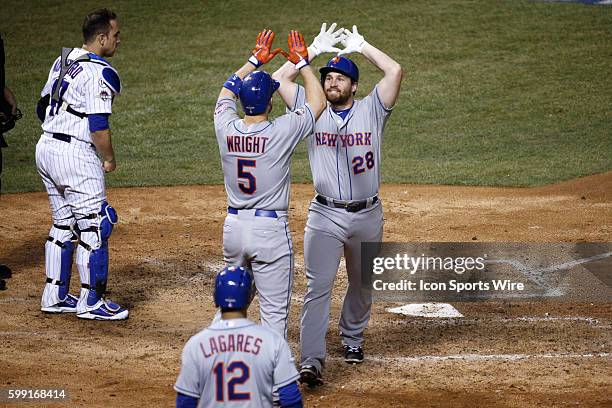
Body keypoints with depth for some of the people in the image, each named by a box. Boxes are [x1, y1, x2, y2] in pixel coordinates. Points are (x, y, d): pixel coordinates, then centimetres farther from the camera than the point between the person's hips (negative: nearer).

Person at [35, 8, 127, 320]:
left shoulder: (63, 61, 11)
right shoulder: (101, 73, -15)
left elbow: (43, 107, 18)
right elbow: (98, 125, -19)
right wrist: (109, 159, -5)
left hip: (45, 149, 9)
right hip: (76, 155, -9)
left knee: (63, 225, 18)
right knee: (93, 227, 0)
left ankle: (55, 296, 22)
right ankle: (90, 302, 3)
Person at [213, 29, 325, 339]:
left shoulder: (226, 129, -4)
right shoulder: (281, 132, -15)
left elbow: (227, 91, 18)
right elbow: (317, 102, 0)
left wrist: (254, 61, 25)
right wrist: (302, 62, 9)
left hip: (233, 227, 5)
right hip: (270, 230, -5)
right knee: (274, 311, -2)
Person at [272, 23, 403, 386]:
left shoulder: (372, 111, 1)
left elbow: (395, 71, -11)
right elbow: (280, 78, -1)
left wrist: (361, 46, -2)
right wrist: (314, 49, 1)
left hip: (367, 216, 1)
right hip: (325, 216, -1)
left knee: (362, 285, 17)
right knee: (318, 287, -11)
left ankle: (353, 338, 40)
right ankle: (312, 360, -16)